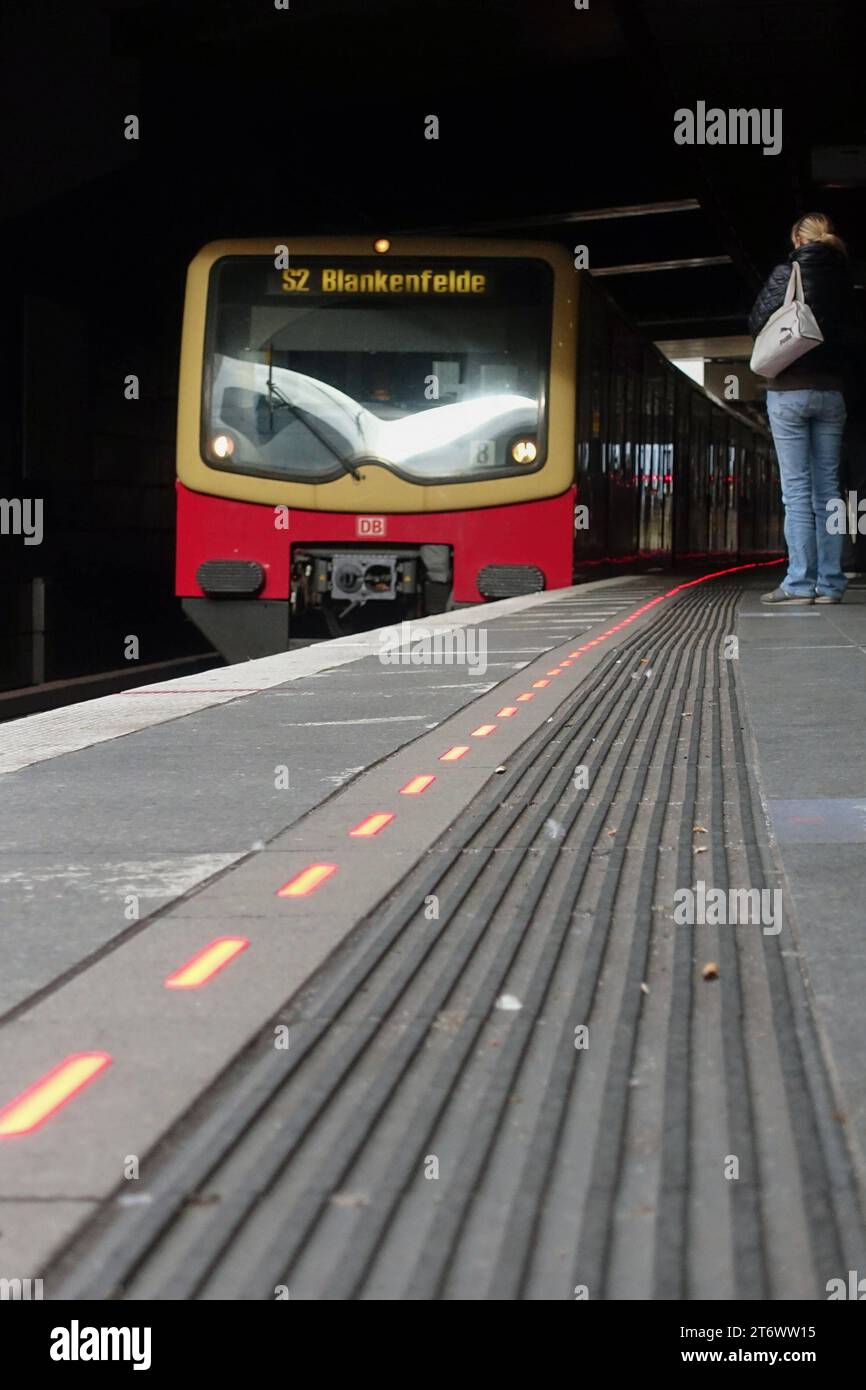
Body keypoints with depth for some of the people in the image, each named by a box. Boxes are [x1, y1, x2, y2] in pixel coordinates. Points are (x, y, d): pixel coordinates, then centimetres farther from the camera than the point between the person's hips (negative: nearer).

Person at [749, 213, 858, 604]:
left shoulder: (788, 272, -6)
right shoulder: (843, 279, 8)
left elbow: (757, 323, -3)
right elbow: (851, 335, 14)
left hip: (789, 391, -4)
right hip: (831, 391, 4)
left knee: (796, 489, -5)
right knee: (827, 487, 6)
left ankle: (799, 583, -10)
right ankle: (830, 583, 3)